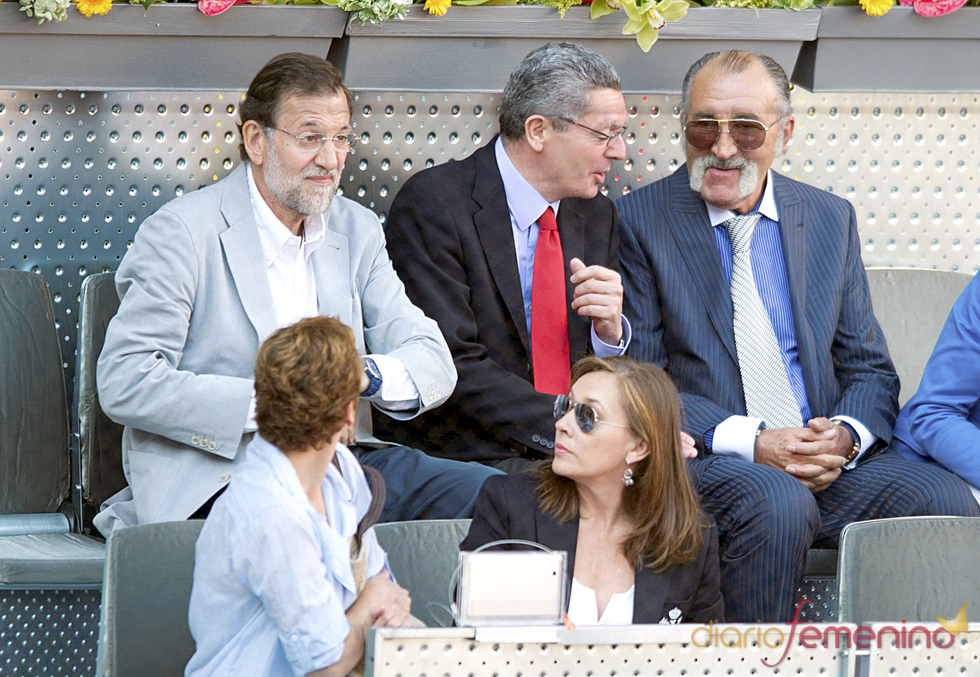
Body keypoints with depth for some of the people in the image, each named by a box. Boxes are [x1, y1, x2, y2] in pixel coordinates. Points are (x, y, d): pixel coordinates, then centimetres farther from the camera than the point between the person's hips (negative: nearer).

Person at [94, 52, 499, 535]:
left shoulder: (357, 231, 17)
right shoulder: (182, 232, -4)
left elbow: (433, 363, 11)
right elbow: (123, 383, -13)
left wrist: (367, 374, -14)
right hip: (220, 474, -7)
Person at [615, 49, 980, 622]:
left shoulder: (832, 219, 14)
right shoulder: (640, 220, 2)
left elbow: (870, 370, 15)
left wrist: (847, 436, -9)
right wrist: (750, 443, -17)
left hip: (832, 463, 4)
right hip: (702, 460, -4)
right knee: (779, 503, -36)